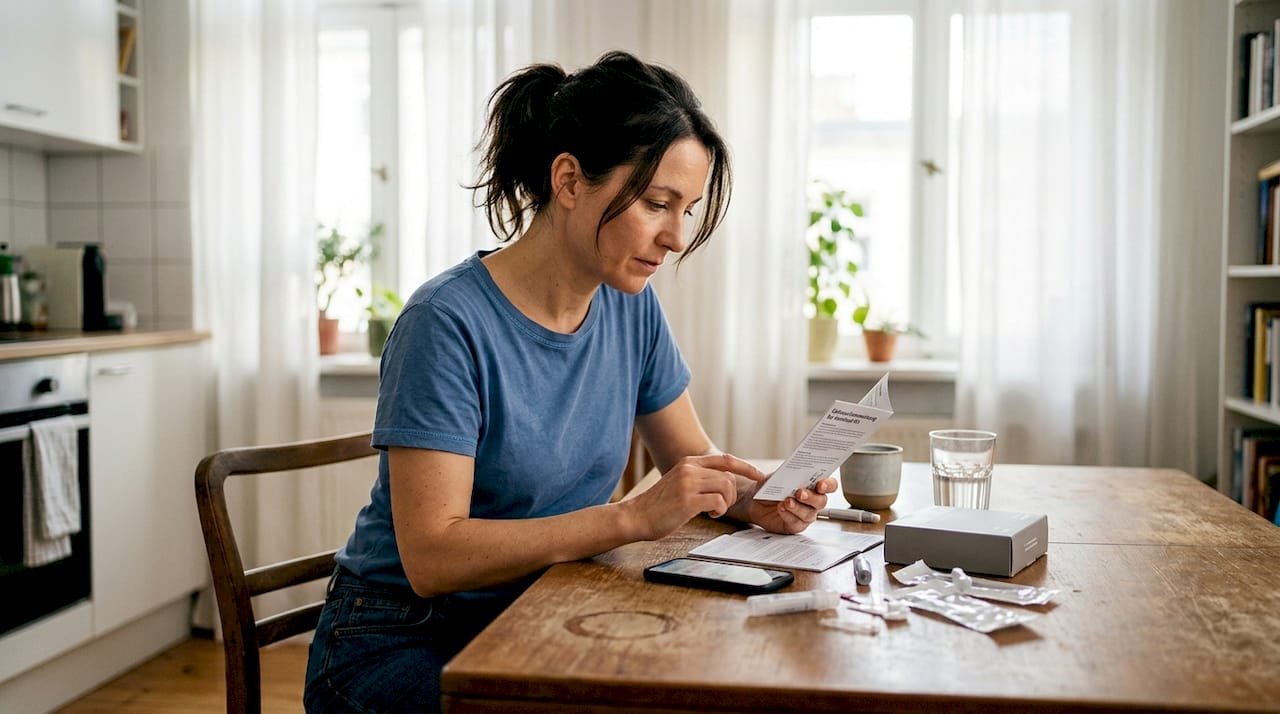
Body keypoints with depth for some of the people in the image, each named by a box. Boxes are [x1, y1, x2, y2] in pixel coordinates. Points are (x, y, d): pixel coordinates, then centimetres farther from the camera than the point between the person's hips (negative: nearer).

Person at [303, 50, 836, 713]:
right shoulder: (449, 323, -21)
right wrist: (635, 517, -31)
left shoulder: (630, 304, 0)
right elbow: (432, 557, -25)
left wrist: (755, 498, -11)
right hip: (402, 651, -5)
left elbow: (692, 455, 11)